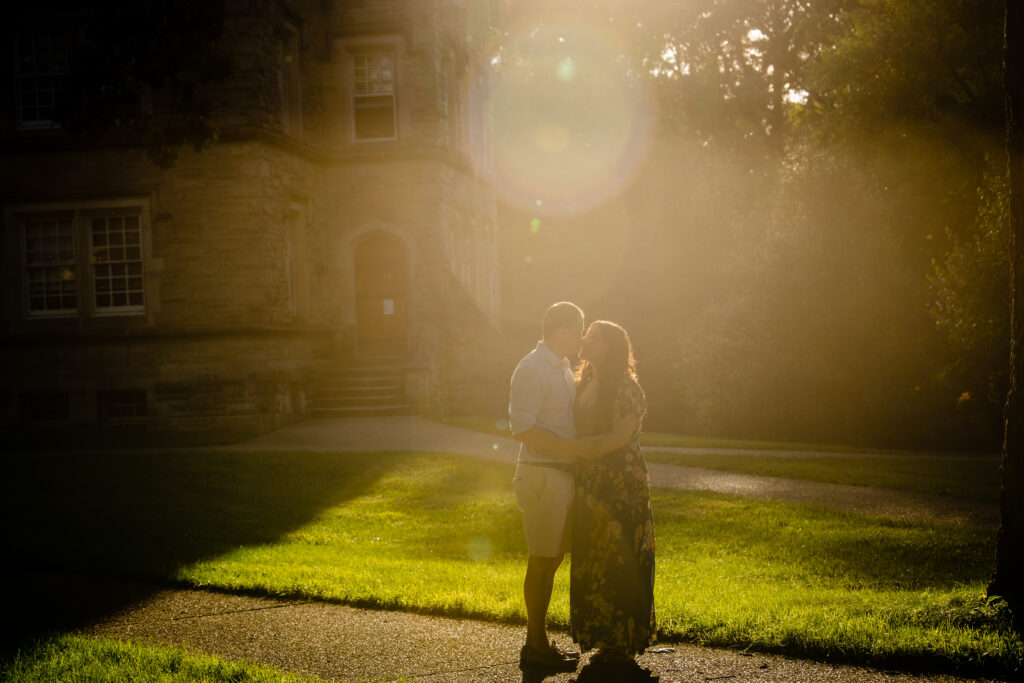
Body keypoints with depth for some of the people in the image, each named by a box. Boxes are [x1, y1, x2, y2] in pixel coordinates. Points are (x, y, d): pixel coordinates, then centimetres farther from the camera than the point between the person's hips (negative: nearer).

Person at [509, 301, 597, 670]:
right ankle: (535, 647, 8)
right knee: (542, 561, -2)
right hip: (543, 475, -9)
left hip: (563, 473, 9)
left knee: (552, 559, 14)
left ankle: (540, 641, 24)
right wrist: (577, 447, -23)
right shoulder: (531, 370, -15)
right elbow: (522, 429, -22)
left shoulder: (563, 369, 15)